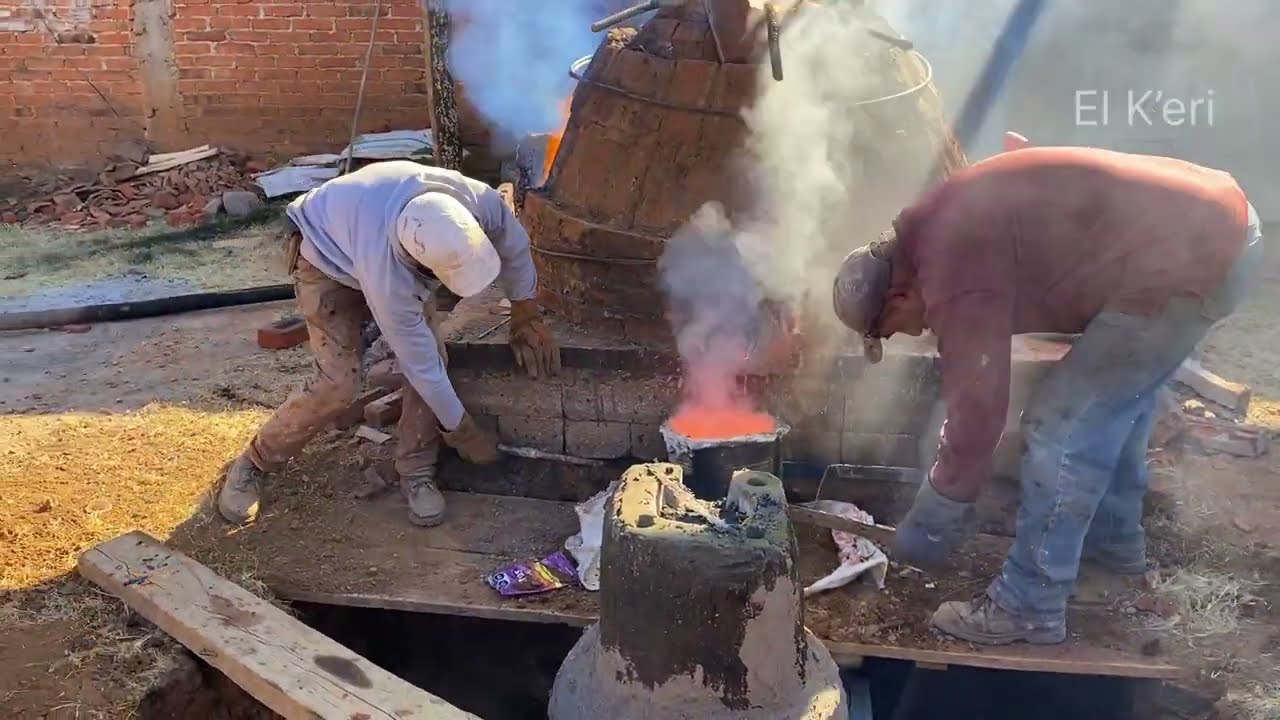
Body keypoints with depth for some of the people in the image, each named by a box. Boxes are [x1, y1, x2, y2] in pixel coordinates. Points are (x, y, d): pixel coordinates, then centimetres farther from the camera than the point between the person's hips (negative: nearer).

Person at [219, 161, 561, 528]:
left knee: (432, 347, -14)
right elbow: (419, 362, -32)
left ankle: (416, 471, 2)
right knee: (340, 379, -17)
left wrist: (526, 316, -1)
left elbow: (514, 247, -10)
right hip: (327, 256, -5)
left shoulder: (479, 202, -35)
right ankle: (254, 462, 6)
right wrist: (462, 431, -19)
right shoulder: (388, 275, -45)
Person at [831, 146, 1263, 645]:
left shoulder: (955, 277, -17)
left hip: (1188, 262, -11)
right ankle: (1114, 537, 44)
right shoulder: (940, 226, 13)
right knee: (1114, 395, 26)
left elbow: (976, 416, -14)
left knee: (1062, 427, -4)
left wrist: (923, 538, -3)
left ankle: (1030, 608, 9)